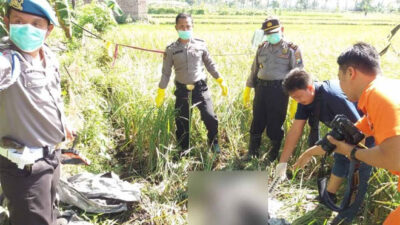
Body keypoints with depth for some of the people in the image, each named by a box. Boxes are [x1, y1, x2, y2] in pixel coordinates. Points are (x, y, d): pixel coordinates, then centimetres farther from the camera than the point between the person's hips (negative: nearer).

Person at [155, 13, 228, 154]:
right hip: (182, 90, 1)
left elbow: (210, 65, 8)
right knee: (181, 122, 7)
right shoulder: (171, 49, -2)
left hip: (200, 88, 0)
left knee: (210, 117, -11)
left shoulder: (200, 44, -1)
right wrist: (160, 93, 2)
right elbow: (166, 72, 3)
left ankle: (214, 143, 18)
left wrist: (221, 81, 4)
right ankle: (184, 150, 28)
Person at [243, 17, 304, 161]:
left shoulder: (292, 49, -2)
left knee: (275, 123, 4)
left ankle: (274, 154, 23)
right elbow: (254, 70, 18)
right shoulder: (262, 48, 11)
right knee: (257, 121, 10)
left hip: (279, 90, -4)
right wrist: (247, 89, 14)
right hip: (261, 88, 4)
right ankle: (252, 151, 25)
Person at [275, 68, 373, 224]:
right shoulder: (306, 97, -15)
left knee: (360, 166, -8)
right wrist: (282, 163, -17)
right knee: (340, 157, 14)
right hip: (348, 125, 8)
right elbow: (295, 130, -15)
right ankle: (329, 196, 27)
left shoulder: (335, 97, -40)